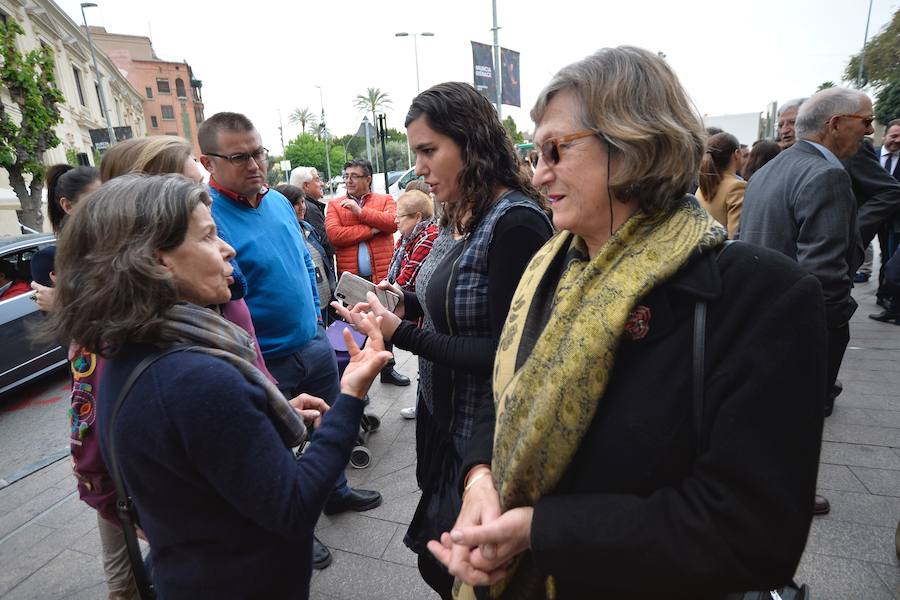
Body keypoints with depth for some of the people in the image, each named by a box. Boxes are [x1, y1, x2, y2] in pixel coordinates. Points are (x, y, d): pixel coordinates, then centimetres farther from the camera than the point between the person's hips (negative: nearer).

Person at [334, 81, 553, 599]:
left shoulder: (516, 222, -22)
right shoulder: (463, 216, 5)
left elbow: (504, 353, -23)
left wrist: (403, 334, -24)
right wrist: (407, 303, -1)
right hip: (446, 419, 8)